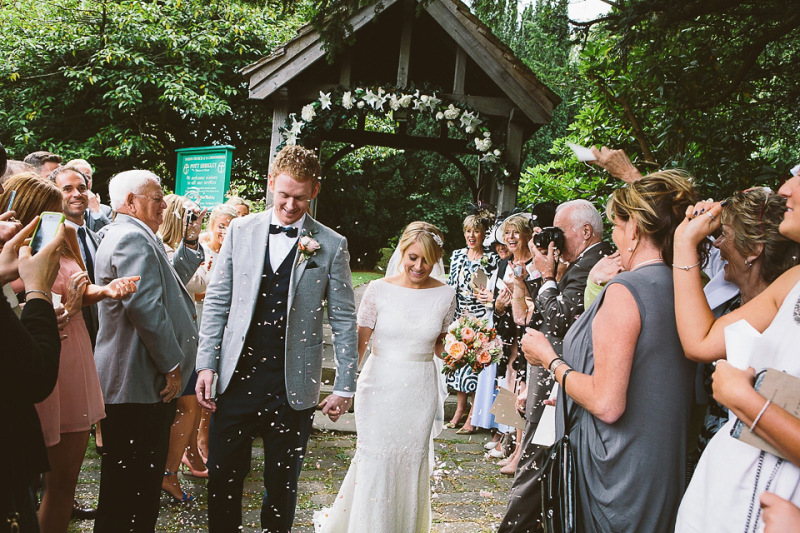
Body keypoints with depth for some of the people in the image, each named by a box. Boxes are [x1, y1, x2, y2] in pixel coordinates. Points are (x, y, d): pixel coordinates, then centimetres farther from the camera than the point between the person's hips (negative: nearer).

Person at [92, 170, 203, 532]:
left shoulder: (135, 236, 21)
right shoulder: (133, 238, -16)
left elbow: (166, 284, 30)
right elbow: (145, 306, -24)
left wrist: (190, 243, 21)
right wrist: (172, 365, -17)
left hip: (148, 382, 11)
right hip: (139, 384, -11)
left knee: (145, 476, 18)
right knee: (130, 482, -3)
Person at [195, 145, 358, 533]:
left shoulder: (332, 246, -1)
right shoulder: (241, 231, 4)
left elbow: (343, 320, 1)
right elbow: (216, 301, 7)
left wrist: (345, 387, -1)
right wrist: (206, 365, 0)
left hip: (292, 385, -1)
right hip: (236, 376, 2)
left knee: (282, 483, 10)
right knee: (222, 475, 7)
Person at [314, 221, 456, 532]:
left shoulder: (445, 295, -1)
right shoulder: (379, 290, -6)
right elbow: (360, 341, -3)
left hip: (420, 390, 2)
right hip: (380, 387, -1)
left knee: (411, 462, 11)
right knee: (375, 460, 2)